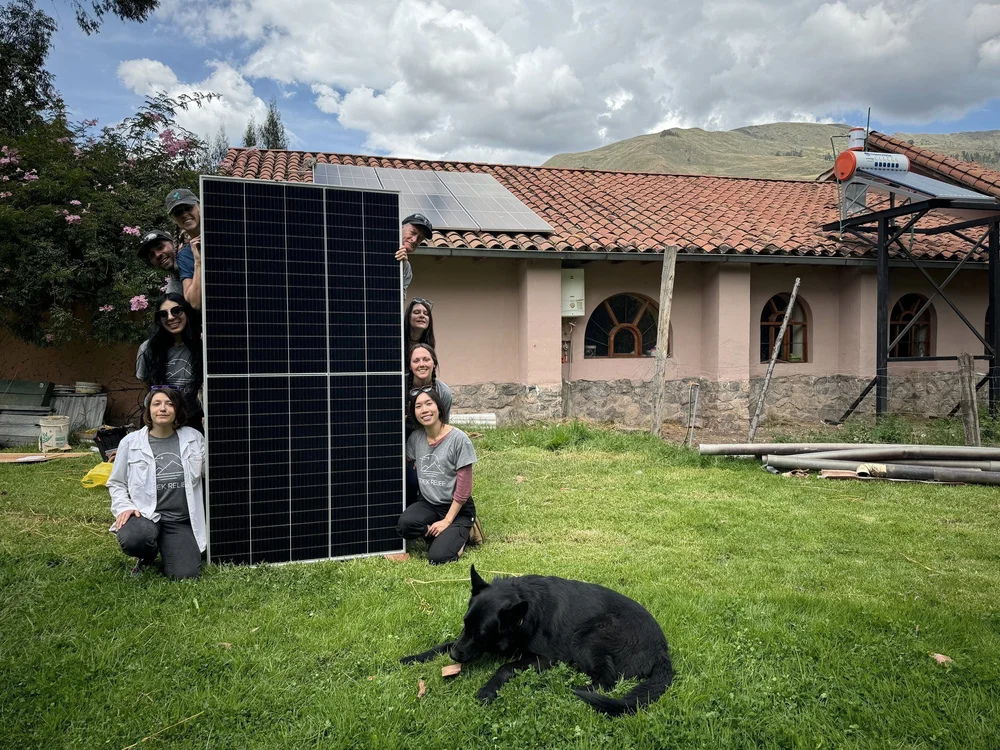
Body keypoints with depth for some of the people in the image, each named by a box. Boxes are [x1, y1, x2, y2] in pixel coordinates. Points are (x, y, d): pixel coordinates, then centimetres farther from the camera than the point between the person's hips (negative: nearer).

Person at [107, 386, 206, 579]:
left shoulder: (194, 438, 5)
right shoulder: (130, 442, 1)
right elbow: (116, 483, 10)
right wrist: (124, 507, -8)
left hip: (181, 521, 1)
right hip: (145, 515, -1)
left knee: (185, 574, -16)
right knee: (133, 540, -36)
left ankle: (164, 549, 22)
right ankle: (148, 555, 5)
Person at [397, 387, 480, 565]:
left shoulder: (459, 439, -16)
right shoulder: (415, 438, 1)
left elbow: (464, 486, -15)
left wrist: (447, 521, -15)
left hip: (457, 508, -4)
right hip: (428, 504, 4)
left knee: (437, 557, -21)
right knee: (404, 525, -28)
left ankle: (460, 533, 11)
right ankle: (442, 536, 1)